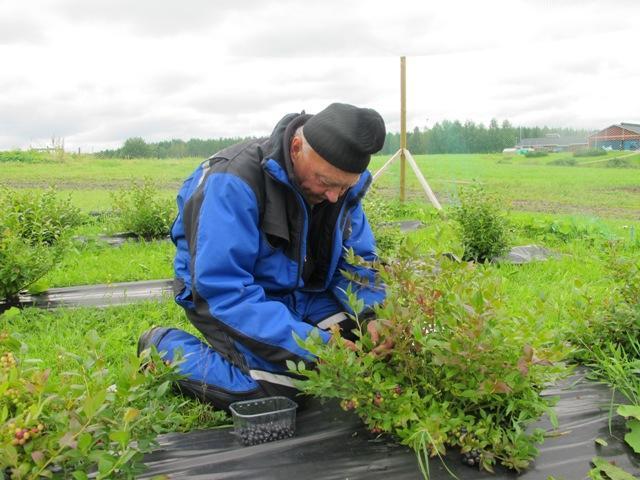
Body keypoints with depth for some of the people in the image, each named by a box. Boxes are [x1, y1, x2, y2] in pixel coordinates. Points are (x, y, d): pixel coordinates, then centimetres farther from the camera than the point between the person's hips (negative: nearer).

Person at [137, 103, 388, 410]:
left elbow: (357, 261, -1)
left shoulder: (342, 183, -9)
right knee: (274, 386, -25)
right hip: (221, 292, -6)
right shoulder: (234, 182, -31)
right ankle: (164, 347, -1)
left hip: (300, 291, 7)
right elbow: (224, 287, -34)